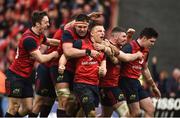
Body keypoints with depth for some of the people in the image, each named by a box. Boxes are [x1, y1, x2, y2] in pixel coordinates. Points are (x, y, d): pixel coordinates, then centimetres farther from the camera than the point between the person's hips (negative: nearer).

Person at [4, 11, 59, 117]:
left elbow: (48, 41, 29)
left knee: (28, 108, 6)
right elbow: (41, 59, -22)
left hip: (25, 76, 9)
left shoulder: (39, 35, 6)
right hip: (15, 76, -9)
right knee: (14, 108, -9)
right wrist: (53, 54, -5)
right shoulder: (29, 39, -23)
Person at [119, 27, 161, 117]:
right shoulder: (130, 47, -15)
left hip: (136, 82, 9)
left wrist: (153, 86, 32)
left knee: (150, 110, 4)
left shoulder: (145, 51, 13)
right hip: (127, 81, -9)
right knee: (136, 113, -10)